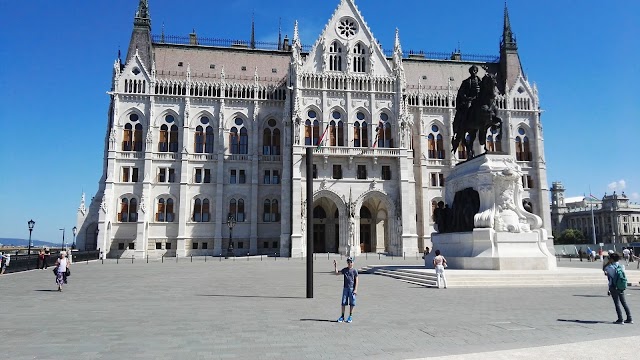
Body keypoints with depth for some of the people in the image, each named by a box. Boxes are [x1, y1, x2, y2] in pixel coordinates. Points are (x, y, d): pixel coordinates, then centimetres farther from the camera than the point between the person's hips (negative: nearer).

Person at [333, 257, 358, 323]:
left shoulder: (354, 271, -3)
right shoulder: (344, 270, 6)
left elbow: (356, 281, -3)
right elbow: (337, 273, 9)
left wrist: (355, 289, -9)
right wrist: (335, 266, -2)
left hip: (352, 288, -3)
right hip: (345, 288, 3)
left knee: (351, 303, 3)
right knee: (343, 303, 4)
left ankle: (350, 317, 15)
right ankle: (342, 316, 13)